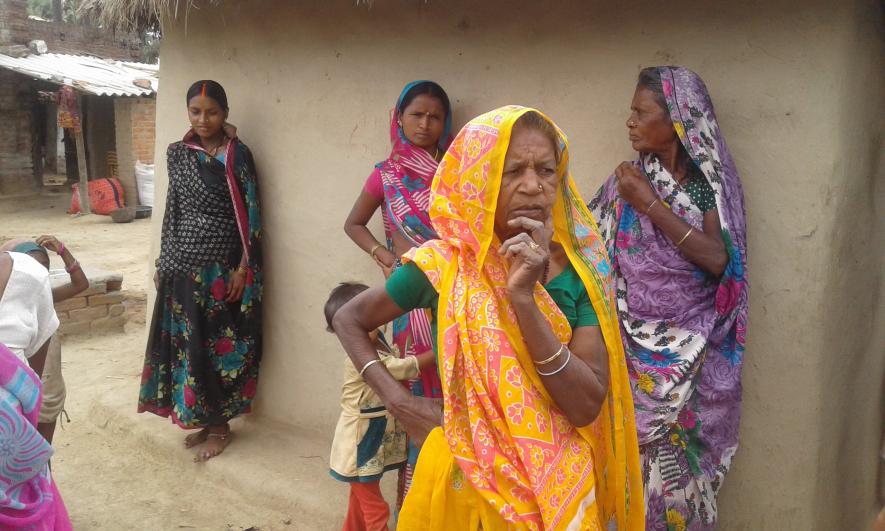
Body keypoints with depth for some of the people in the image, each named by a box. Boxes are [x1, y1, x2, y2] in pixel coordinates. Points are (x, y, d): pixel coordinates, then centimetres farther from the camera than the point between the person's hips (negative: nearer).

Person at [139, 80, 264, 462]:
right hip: (183, 265, 5)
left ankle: (220, 426, 17)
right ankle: (203, 420, 25)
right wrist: (162, 261, 12)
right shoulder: (178, 153, 8)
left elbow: (250, 215, -9)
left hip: (222, 267, -5)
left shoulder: (237, 155, -7)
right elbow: (172, 209, 13)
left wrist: (243, 268, -13)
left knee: (219, 343, 2)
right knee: (187, 343, 9)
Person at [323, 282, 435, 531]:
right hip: (361, 446, -9)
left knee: (361, 499, 26)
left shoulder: (378, 342, -2)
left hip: (374, 441, 9)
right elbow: (408, 367, -30)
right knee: (375, 508, 4)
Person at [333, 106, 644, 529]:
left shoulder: (579, 272, -10)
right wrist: (395, 399, -10)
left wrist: (525, 298, -27)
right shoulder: (441, 266, -13)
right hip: (466, 477, -1)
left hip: (558, 483, 1)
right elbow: (349, 319, 2)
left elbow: (587, 407, -19)